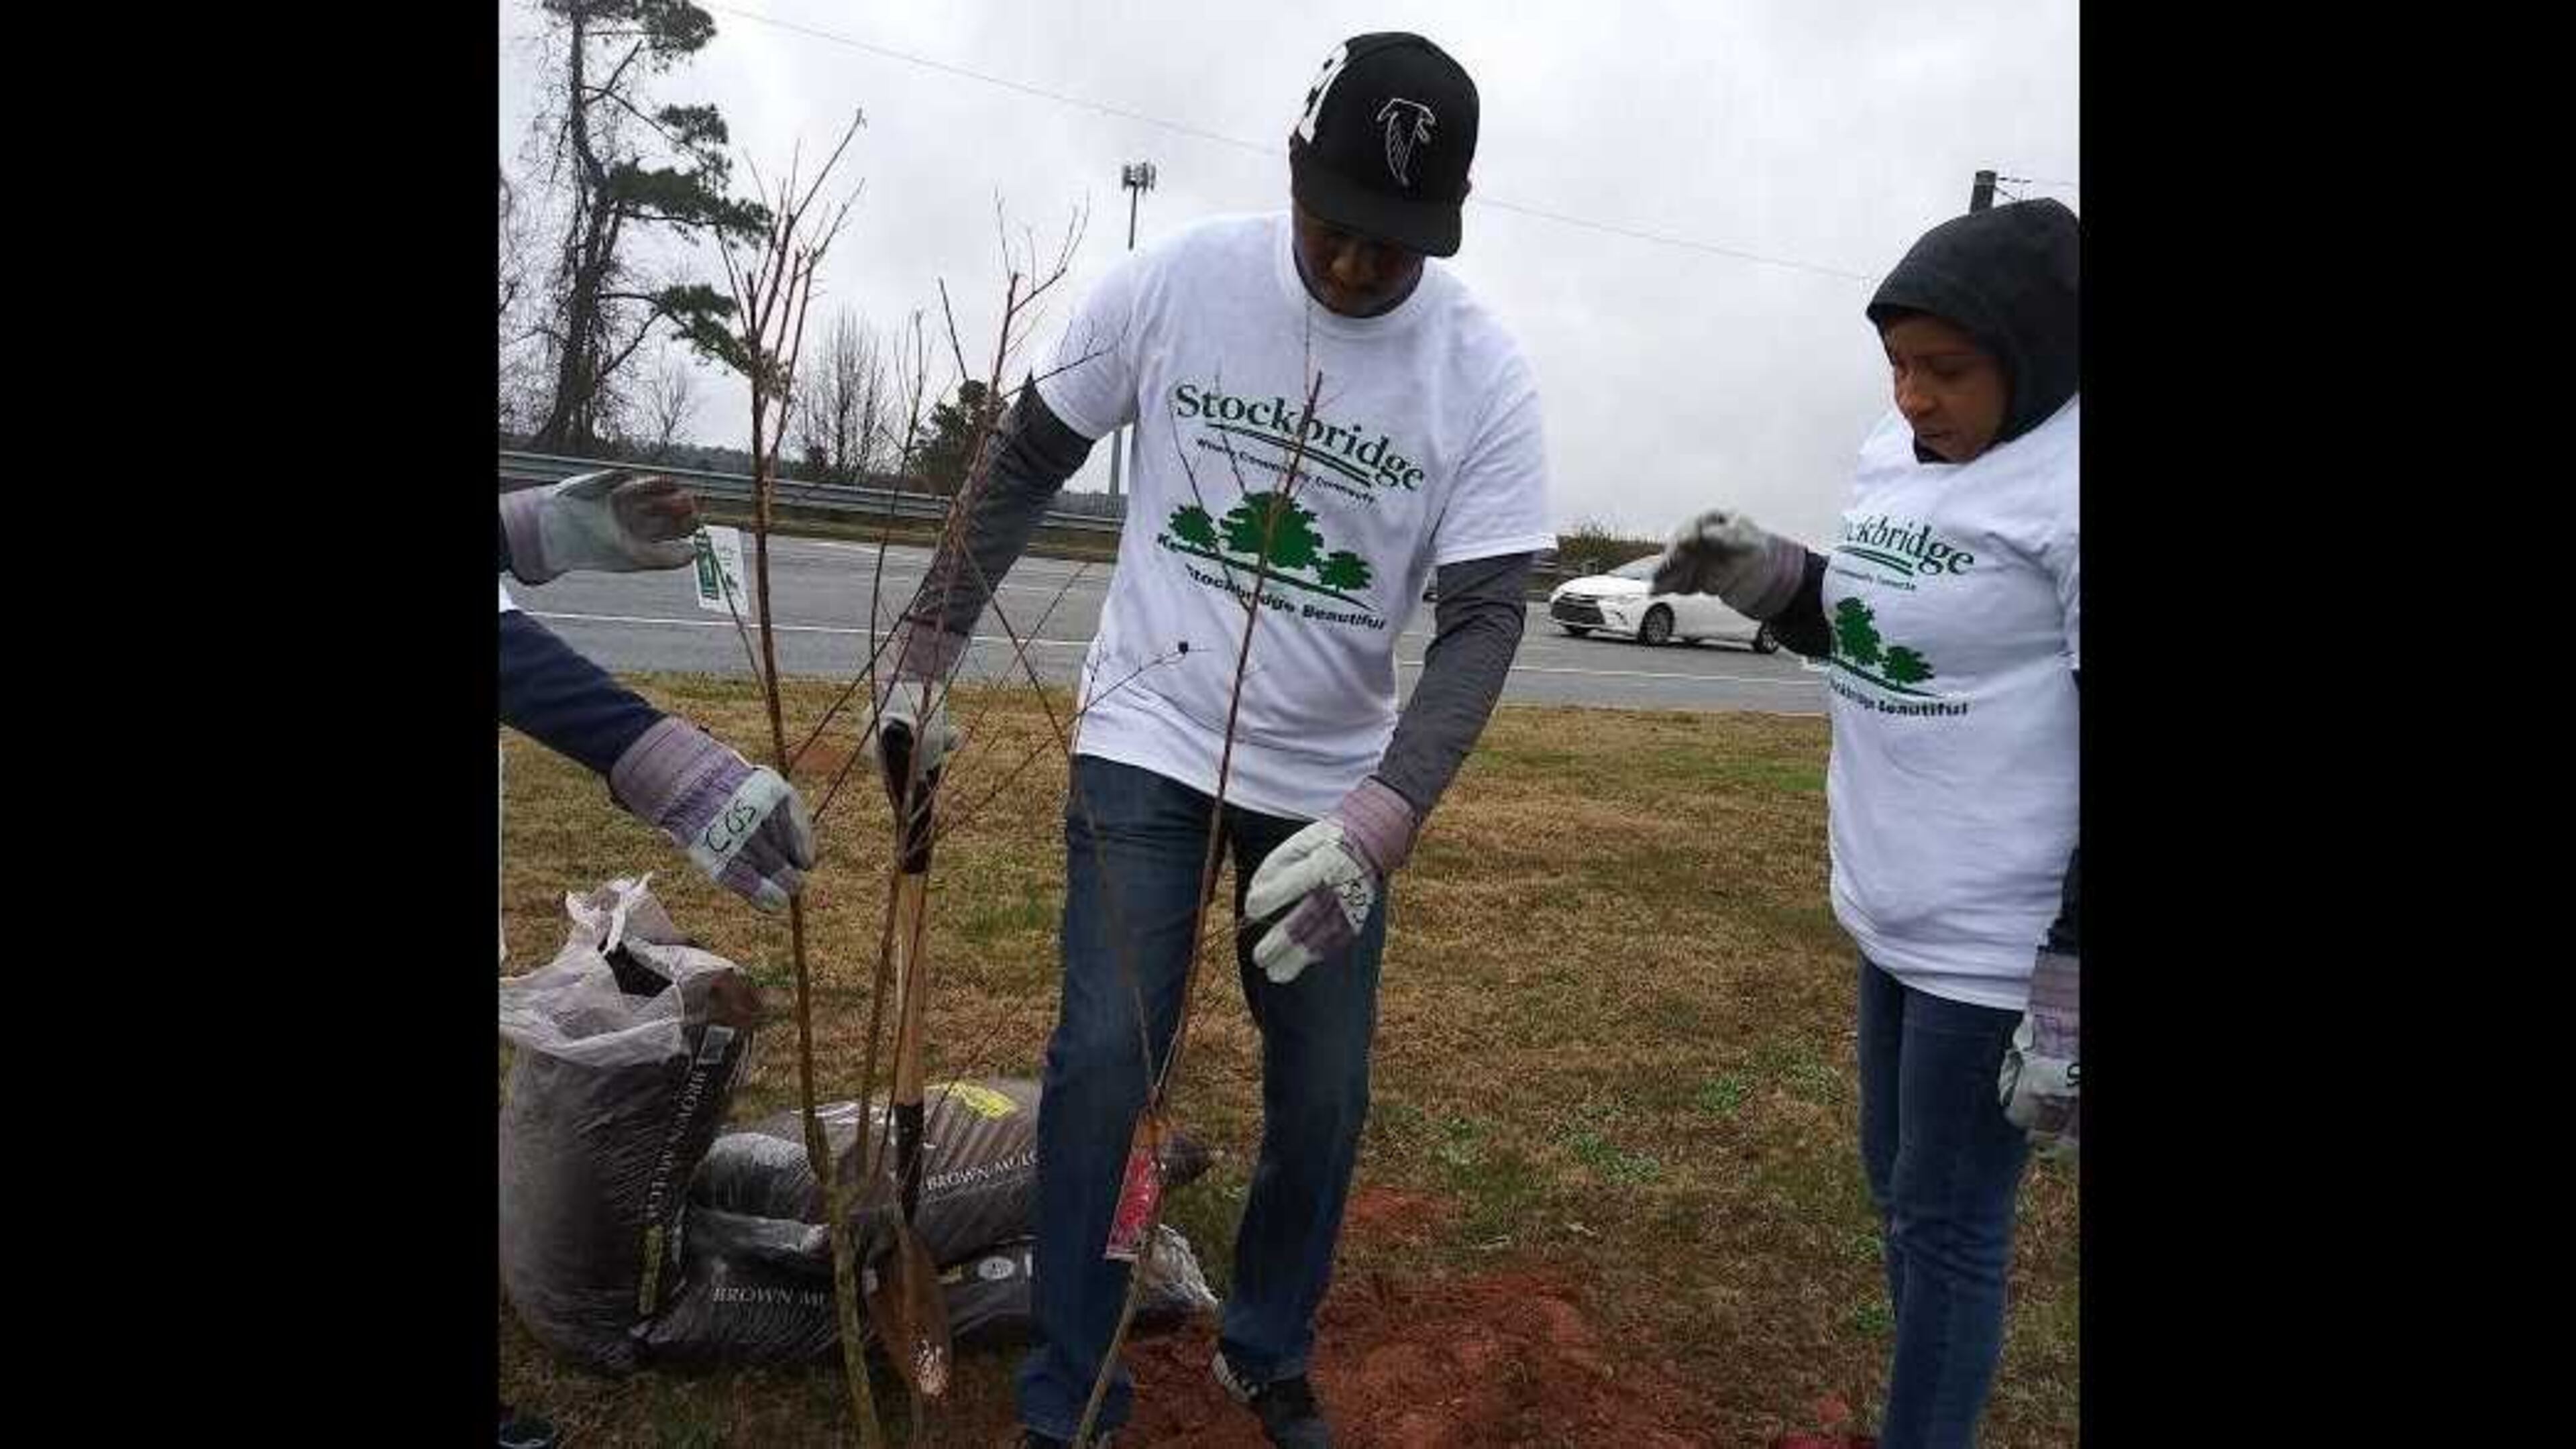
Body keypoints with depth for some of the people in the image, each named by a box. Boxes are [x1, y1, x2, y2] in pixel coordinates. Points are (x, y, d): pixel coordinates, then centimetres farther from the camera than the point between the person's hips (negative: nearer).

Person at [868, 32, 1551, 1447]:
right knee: (1105, 1061, -9)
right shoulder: (1175, 281, -11)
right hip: (1147, 739, -1)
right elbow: (1026, 464, 1)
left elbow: (1482, 618, -15)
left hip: (1333, 778, 2)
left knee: (1325, 1092, 7)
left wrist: (1380, 820, -30)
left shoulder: (1485, 375, -12)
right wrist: (925, 652, 2)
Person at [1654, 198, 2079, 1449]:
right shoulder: (1897, 454, 6)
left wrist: (2069, 999, -21)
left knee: (1947, 1221, 6)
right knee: (1898, 1191, 21)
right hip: (1896, 912, 9)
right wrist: (1769, 577, 1)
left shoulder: (2065, 488, -20)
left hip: (2002, 944, -9)